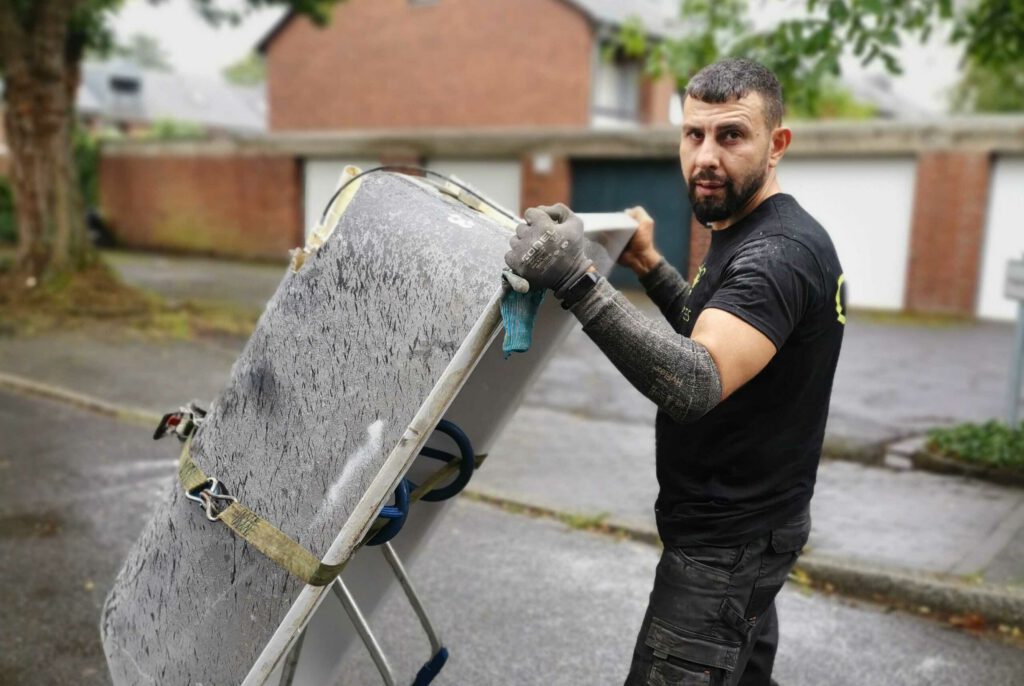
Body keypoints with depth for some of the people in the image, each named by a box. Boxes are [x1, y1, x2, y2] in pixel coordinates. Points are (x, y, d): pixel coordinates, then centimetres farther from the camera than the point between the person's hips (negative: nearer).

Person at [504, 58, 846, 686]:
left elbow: (697, 385, -39)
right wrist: (651, 267, 12)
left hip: (729, 540, -10)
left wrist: (579, 283, -48)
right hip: (747, 518, 10)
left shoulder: (777, 252, -24)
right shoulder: (747, 236, 8)